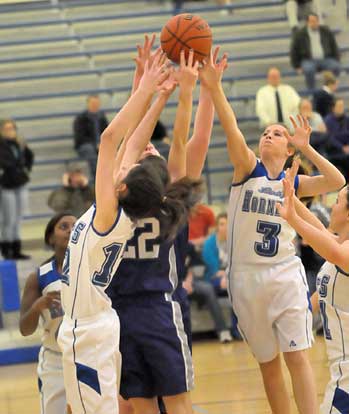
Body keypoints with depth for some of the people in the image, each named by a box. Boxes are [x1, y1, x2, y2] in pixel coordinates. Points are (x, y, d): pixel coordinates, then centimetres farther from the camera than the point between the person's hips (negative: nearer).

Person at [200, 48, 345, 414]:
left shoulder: (292, 183, 7)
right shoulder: (247, 169, 2)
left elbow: (336, 181, -7)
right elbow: (231, 129, -14)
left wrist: (306, 148, -10)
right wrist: (214, 88, -29)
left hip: (286, 274, 0)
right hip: (248, 276, 0)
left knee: (296, 356, -7)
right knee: (268, 363, 8)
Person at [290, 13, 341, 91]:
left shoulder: (326, 32, 10)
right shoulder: (300, 34, 4)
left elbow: (334, 47, 16)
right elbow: (294, 51, 9)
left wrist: (336, 62, 8)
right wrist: (297, 66, 3)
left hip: (326, 59, 2)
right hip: (309, 61, -2)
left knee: (336, 67, -28)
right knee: (309, 69, -38)